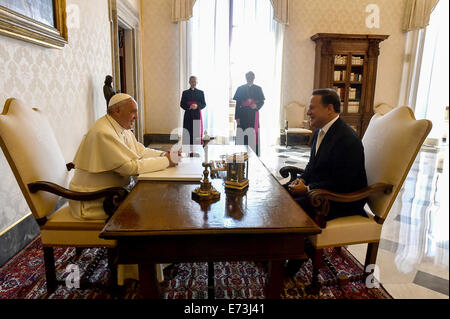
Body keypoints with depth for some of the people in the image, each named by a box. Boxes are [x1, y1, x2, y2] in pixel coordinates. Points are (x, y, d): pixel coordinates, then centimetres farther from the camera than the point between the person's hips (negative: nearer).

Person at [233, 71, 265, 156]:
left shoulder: (258, 89, 12)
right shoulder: (240, 89, 10)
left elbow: (261, 102, 9)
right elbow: (237, 103, 6)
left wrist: (256, 106, -14)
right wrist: (237, 117, -2)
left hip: (253, 114, 0)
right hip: (243, 115, 0)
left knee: (254, 134, -6)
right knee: (242, 134, -6)